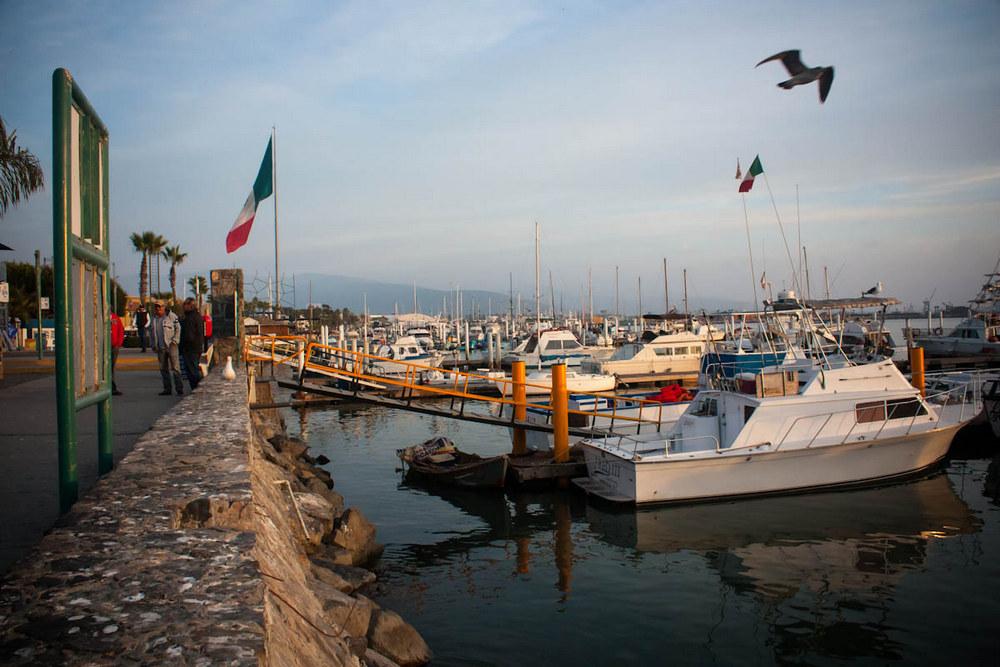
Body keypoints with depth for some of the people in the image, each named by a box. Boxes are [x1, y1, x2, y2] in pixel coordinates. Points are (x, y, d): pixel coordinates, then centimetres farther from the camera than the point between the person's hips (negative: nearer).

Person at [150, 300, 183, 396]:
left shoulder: (171, 316, -3)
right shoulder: (154, 319, 14)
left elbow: (178, 328, -5)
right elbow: (151, 332, 22)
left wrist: (175, 341, -12)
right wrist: (152, 344, 13)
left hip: (171, 346, -6)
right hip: (160, 348, 6)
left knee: (175, 367, -7)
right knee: (163, 369, 8)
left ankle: (179, 389, -4)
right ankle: (167, 389, 14)